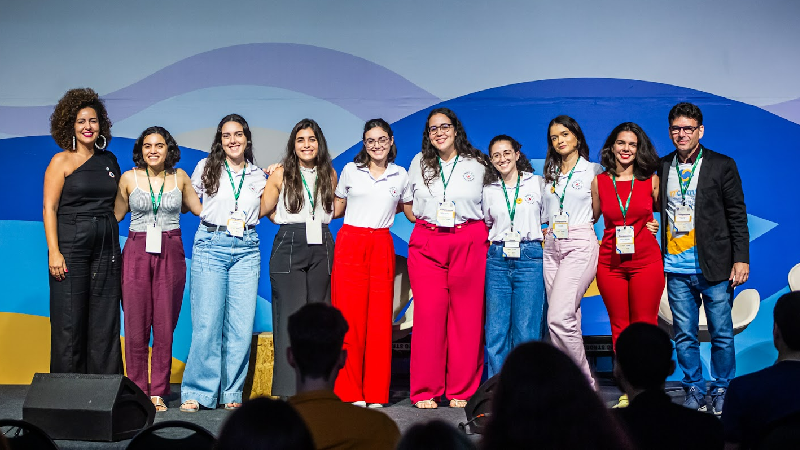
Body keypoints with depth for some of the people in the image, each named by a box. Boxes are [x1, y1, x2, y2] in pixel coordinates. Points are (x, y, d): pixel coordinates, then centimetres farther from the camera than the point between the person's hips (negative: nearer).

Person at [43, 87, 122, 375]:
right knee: (69, 321, -2)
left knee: (105, 322, 5)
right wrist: (54, 252, -14)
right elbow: (49, 208, -7)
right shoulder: (62, 161, -1)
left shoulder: (109, 160, 13)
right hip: (71, 248, -4)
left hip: (106, 249, 4)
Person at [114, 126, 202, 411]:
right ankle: (138, 391, 10)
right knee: (136, 324, -1)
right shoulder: (129, 178, 4)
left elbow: (200, 208, 18)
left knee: (165, 325, 1)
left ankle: (158, 392, 10)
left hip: (170, 253, 1)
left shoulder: (179, 177, 7)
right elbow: (116, 215, 15)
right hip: (137, 252, 0)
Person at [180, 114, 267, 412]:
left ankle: (232, 393, 9)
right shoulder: (206, 168, 7)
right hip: (210, 246, -2)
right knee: (206, 322, -7)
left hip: (247, 250, 2)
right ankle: (197, 392, 3)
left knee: (241, 324, -1)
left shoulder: (258, 176, 13)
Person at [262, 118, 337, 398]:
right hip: (288, 247, -3)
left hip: (322, 248, 3)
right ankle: (289, 388, -6)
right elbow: (265, 210, 9)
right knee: (291, 315, -7)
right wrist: (290, 223, 5)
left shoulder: (330, 174, 11)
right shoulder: (281, 174, 3)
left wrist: (317, 219, 12)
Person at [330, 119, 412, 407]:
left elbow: (410, 210, 24)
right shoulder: (350, 171, 8)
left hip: (382, 247, 1)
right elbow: (337, 209, 14)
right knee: (349, 316, -4)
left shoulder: (400, 175, 11)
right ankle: (350, 391, 4)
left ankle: (376, 393, 7)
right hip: (350, 245, -1)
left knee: (380, 318, -1)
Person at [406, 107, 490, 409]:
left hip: (469, 244, -1)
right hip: (427, 244, 1)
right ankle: (425, 392, 2)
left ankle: (462, 391, 6)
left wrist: (483, 234, 3)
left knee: (466, 316, -3)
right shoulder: (419, 163, 14)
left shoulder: (477, 164, 9)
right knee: (428, 315, -6)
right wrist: (421, 220, 11)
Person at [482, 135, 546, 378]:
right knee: (496, 330, -1)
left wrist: (547, 236, 1)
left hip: (529, 257, -2)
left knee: (526, 330, -5)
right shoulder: (489, 191, 13)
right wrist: (493, 243, 10)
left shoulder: (538, 183, 6)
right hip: (497, 259, 2)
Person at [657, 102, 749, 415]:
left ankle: (722, 391, 18)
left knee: (721, 333, 3)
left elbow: (737, 215, 2)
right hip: (676, 266, 2)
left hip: (714, 265, -2)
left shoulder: (722, 166, 2)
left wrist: (741, 258, -4)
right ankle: (694, 390, 19)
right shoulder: (661, 168, 9)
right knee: (684, 335, 6)